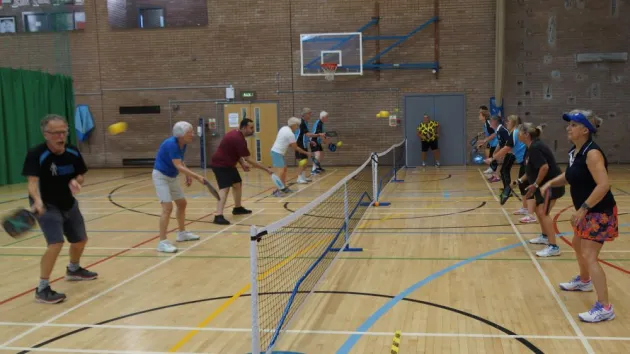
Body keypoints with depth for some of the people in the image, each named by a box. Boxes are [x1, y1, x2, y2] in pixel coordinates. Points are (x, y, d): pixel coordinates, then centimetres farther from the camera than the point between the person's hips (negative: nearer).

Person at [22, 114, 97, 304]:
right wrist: (38, 201, -53)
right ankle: (42, 289, -10)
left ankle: (73, 270, 49)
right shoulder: (36, 154, -25)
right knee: (56, 244, -23)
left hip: (69, 203, 7)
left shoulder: (73, 152, -8)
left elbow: (80, 175, 4)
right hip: (47, 206, -6)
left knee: (81, 239, 20)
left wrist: (76, 181, -20)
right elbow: (33, 181, -34)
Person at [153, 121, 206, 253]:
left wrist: (188, 176, 2)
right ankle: (162, 242, -14)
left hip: (172, 177, 9)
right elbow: (178, 166, -34)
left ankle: (182, 233, 34)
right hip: (161, 176, -9)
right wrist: (197, 176, -37)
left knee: (182, 203, 17)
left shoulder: (183, 144, -1)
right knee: (168, 208, -18)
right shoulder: (171, 144, -28)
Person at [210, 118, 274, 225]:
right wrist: (267, 169, -21)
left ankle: (237, 208, 37)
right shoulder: (239, 139, -25)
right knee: (224, 188, -22)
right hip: (220, 165, -10)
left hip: (227, 164, 10)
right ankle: (218, 216, -33)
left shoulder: (237, 135, 6)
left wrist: (242, 164, 3)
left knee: (238, 184, 20)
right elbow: (249, 160, -24)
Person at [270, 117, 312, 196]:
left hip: (277, 151, 10)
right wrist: (306, 153, 2)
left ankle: (284, 187, 25)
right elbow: (295, 148, -9)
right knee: (281, 170, -15)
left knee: (284, 169, 17)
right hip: (277, 153, -10)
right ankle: (277, 191, -21)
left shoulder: (284, 128, 8)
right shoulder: (290, 134, -18)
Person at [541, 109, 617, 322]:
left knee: (589, 256, -14)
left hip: (600, 212, -10)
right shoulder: (574, 151, 5)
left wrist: (582, 209, -31)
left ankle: (604, 308, -10)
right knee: (578, 245, 27)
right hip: (586, 211, 10)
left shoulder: (592, 153, -24)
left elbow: (603, 185, -32)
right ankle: (584, 281, 52)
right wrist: (550, 183, 4)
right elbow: (570, 176, 21)